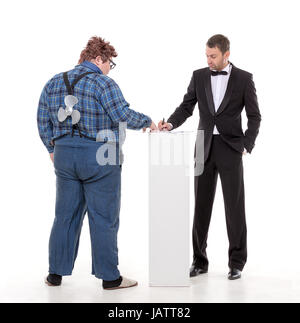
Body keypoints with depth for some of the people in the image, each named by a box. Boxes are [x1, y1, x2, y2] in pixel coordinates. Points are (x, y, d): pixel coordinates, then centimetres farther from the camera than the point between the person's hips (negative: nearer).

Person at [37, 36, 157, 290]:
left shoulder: (53, 83, 10)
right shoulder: (103, 83, -9)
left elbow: (43, 123, 13)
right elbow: (124, 115, -16)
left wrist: (53, 149, 23)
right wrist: (148, 122, 1)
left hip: (64, 155, 6)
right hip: (100, 159, -6)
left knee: (65, 216, 13)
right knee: (104, 219, 2)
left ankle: (56, 273, 18)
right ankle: (109, 277, 8)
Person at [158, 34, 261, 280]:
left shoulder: (243, 78, -1)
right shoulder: (199, 76, 7)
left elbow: (254, 116, 0)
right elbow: (186, 107, 5)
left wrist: (246, 146, -10)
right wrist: (171, 123, -14)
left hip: (230, 149, -3)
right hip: (204, 148, 3)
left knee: (235, 206, 1)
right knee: (201, 204, 5)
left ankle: (237, 262, 11)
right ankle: (200, 260, 15)